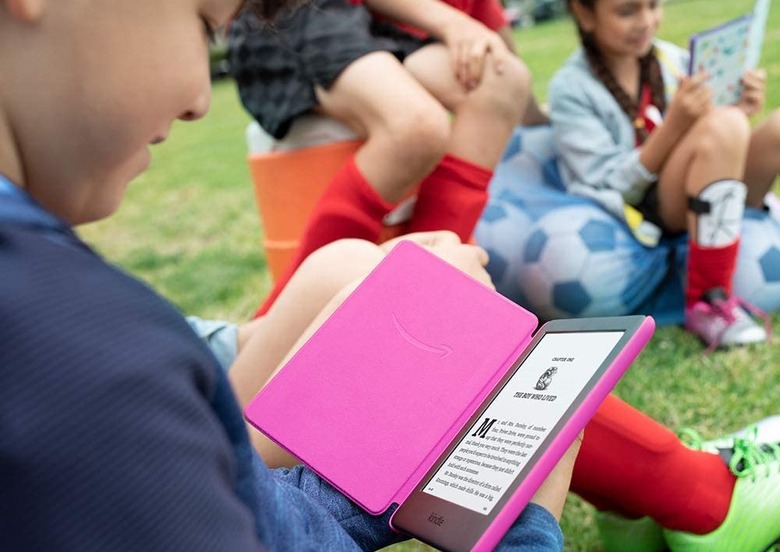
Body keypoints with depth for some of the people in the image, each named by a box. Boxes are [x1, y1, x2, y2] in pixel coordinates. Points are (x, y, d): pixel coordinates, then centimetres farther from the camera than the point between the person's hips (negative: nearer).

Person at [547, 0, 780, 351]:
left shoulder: (672, 58, 8)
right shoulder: (572, 89, -8)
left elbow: (714, 150, 14)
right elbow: (612, 186, -13)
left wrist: (741, 111, -7)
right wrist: (673, 126, -25)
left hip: (712, 208, 6)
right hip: (647, 213, -5)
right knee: (723, 125, -29)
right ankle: (706, 301, -25)